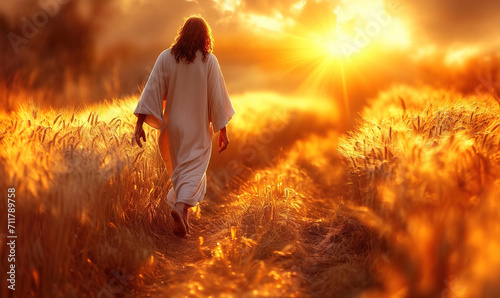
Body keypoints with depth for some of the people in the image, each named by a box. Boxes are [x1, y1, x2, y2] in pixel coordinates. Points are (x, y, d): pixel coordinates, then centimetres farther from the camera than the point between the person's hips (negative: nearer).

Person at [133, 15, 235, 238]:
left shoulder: (166, 57, -4)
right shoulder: (209, 61, -8)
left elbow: (152, 90, -10)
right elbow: (218, 96, -7)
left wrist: (139, 124, -9)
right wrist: (223, 130, 0)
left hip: (172, 126, 3)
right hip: (198, 128, -3)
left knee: (179, 170, 22)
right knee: (193, 172, -2)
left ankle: (183, 213, 36)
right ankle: (180, 206, -29)